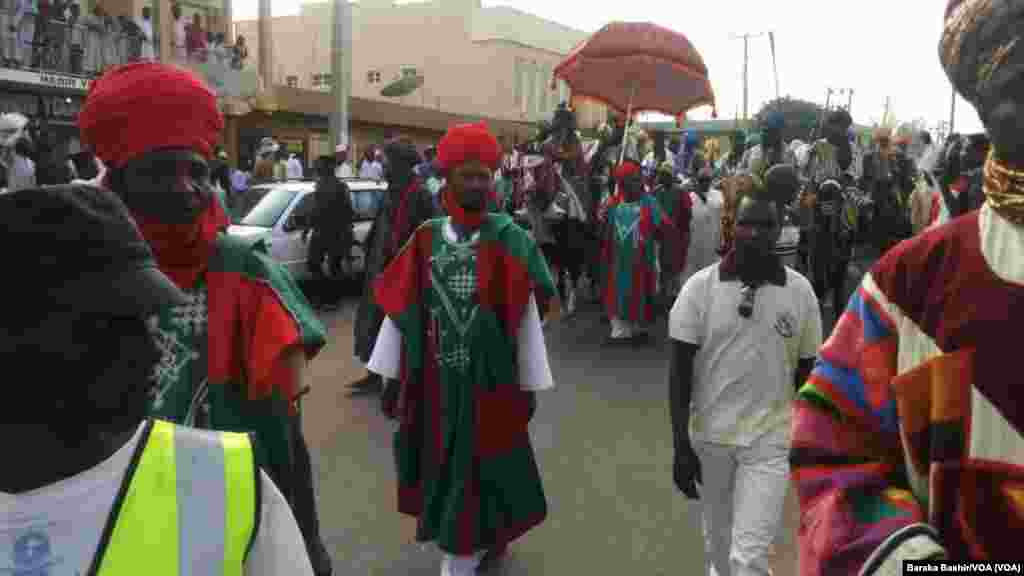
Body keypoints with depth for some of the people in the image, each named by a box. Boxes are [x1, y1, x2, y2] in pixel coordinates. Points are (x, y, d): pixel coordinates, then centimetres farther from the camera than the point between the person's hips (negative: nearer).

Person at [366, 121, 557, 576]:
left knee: (482, 464, 7)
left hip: (491, 378, -2)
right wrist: (392, 379, 2)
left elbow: (525, 317, -6)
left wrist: (530, 386, -5)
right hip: (435, 380, 3)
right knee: (442, 462, 15)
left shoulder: (510, 240, -7)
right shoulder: (425, 239, -1)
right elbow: (401, 311, 1)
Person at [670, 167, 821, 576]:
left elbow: (805, 374, 4)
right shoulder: (700, 287, -9)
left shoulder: (800, 292, -5)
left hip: (770, 439, -1)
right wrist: (681, 445, -10)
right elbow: (679, 370, -6)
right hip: (709, 437, 1)